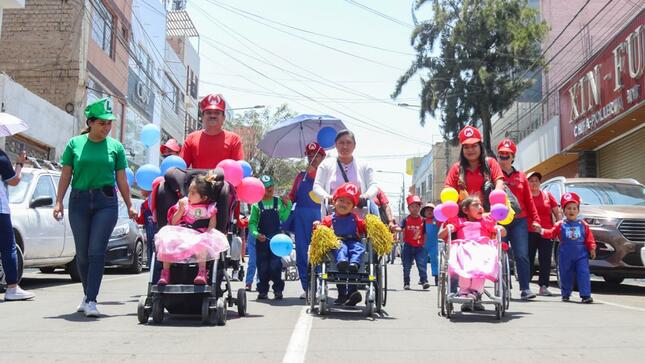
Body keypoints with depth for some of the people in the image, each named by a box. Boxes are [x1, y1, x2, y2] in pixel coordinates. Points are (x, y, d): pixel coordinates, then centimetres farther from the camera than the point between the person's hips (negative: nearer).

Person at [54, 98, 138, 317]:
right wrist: (59, 202, 0)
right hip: (79, 201, 1)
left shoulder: (115, 146, 5)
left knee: (97, 251, -9)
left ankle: (91, 301, -7)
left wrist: (129, 206, 8)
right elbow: (65, 176, 7)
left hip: (106, 202, -1)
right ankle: (87, 294, 27)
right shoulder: (75, 144, 4)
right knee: (82, 253, 8)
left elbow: (122, 179, 8)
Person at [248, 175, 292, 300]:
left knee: (275, 266, -7)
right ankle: (263, 290, 16)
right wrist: (256, 234, -16)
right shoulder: (256, 204, 2)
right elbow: (252, 223, 0)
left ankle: (278, 290, 4)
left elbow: (284, 218, 3)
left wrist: (288, 205, -6)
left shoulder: (278, 202, 6)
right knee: (262, 266, 5)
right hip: (261, 240, 0)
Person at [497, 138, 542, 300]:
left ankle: (525, 289, -3)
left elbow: (529, 200, 13)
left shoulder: (521, 176, 14)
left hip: (519, 220, 2)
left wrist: (535, 219, 5)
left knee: (522, 255, -6)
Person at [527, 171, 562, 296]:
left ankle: (543, 287, 3)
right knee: (528, 260, 1)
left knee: (545, 261, -1)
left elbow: (557, 213, 14)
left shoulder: (548, 196, 12)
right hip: (529, 233, -2)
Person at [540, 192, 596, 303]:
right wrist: (542, 231, -13)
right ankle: (566, 294, 23)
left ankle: (585, 295, -7)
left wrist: (592, 248, -2)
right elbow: (551, 233, 2)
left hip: (581, 254, 0)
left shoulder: (583, 224, 5)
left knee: (584, 274, -9)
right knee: (566, 275, 7)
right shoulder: (560, 224, 3)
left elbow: (589, 238, 7)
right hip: (565, 256, 0)